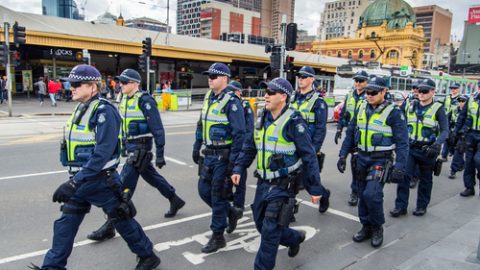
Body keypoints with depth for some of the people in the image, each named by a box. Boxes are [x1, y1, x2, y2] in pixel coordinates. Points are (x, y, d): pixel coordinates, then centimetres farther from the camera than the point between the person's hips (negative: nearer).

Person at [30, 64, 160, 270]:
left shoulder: (103, 111, -20)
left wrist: (75, 182, -30)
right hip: (81, 178, 8)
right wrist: (75, 180, 22)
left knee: (122, 220, 6)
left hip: (101, 180, -8)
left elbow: (102, 153, -27)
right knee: (65, 223, 12)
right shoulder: (81, 109, 8)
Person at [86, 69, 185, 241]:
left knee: (124, 185, -7)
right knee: (151, 176, 21)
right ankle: (175, 200, 40)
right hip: (130, 147, 9)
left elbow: (157, 129, -17)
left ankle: (109, 227, 0)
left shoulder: (144, 101, -16)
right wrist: (123, 146, 22)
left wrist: (159, 154, -18)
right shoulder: (125, 100, 10)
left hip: (140, 148, -9)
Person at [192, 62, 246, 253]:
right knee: (204, 190, 13)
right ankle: (230, 213, 36)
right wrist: (197, 148, 17)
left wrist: (233, 161, -20)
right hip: (208, 155, 8)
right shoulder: (208, 98, 9)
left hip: (223, 156, -8)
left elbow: (239, 134, -19)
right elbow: (201, 125, 18)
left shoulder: (231, 102, -16)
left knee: (217, 195, 0)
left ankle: (218, 237, 16)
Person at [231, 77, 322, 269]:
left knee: (269, 232, -2)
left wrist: (315, 188, -12)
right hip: (263, 183, 8)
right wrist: (238, 168, 6)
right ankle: (295, 238, 43)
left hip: (283, 185, -7)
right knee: (261, 224, 19)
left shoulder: (293, 121, -15)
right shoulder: (262, 118, 7)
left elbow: (309, 156, -14)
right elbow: (250, 147, 15)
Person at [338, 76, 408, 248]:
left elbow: (402, 143, -10)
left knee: (372, 194, -16)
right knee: (363, 195, 11)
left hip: (381, 161, -6)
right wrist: (343, 155, 6)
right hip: (362, 158, 6)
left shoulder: (393, 113, -10)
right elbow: (350, 133, 12)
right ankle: (366, 227, 28)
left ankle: (377, 228, 8)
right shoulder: (362, 109, 6)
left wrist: (399, 167, -17)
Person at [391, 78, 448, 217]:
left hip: (427, 150, -3)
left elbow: (445, 130, -12)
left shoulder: (438, 109, -6)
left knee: (425, 180, 11)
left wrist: (437, 144, -29)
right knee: (403, 176, -5)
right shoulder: (411, 106, 6)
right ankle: (400, 206, 4)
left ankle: (422, 206, 26)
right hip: (410, 148, 3)